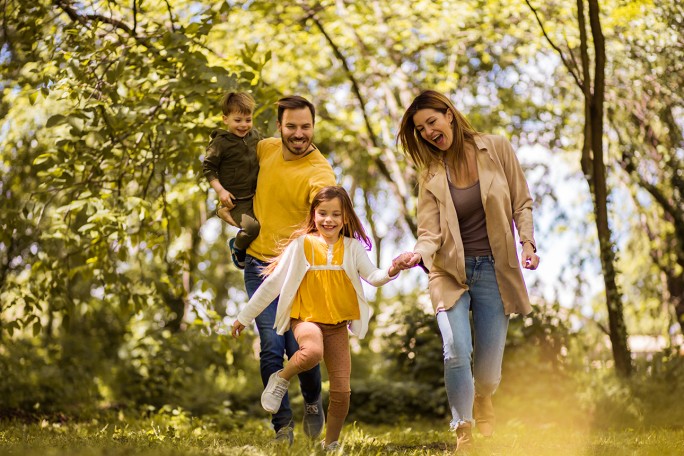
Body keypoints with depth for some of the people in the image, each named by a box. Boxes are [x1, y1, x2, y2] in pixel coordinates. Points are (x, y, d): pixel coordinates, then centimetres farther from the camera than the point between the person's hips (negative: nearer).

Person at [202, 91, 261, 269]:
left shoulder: (255, 136, 5)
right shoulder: (220, 143, -13)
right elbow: (208, 167, -9)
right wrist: (220, 190, -17)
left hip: (256, 195, 7)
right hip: (235, 199, -7)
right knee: (252, 227, -24)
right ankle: (237, 247, 10)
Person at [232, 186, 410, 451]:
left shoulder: (352, 247, 0)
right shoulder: (302, 244, -6)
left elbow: (373, 277, -13)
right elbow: (274, 282, -2)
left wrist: (391, 272, -37)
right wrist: (245, 317, 1)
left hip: (338, 325, 3)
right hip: (307, 318, -3)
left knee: (342, 391, 2)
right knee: (312, 352, -37)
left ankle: (331, 444, 22)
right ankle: (280, 379, -7)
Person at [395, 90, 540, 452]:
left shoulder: (496, 149, -2)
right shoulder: (431, 174, -1)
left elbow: (521, 203, 5)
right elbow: (430, 232, -8)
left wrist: (527, 243, -8)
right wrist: (418, 254, -29)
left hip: (494, 269, 0)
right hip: (450, 272, 0)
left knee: (488, 366, 3)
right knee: (456, 352, -19)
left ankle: (482, 400, 40)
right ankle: (463, 434, -3)